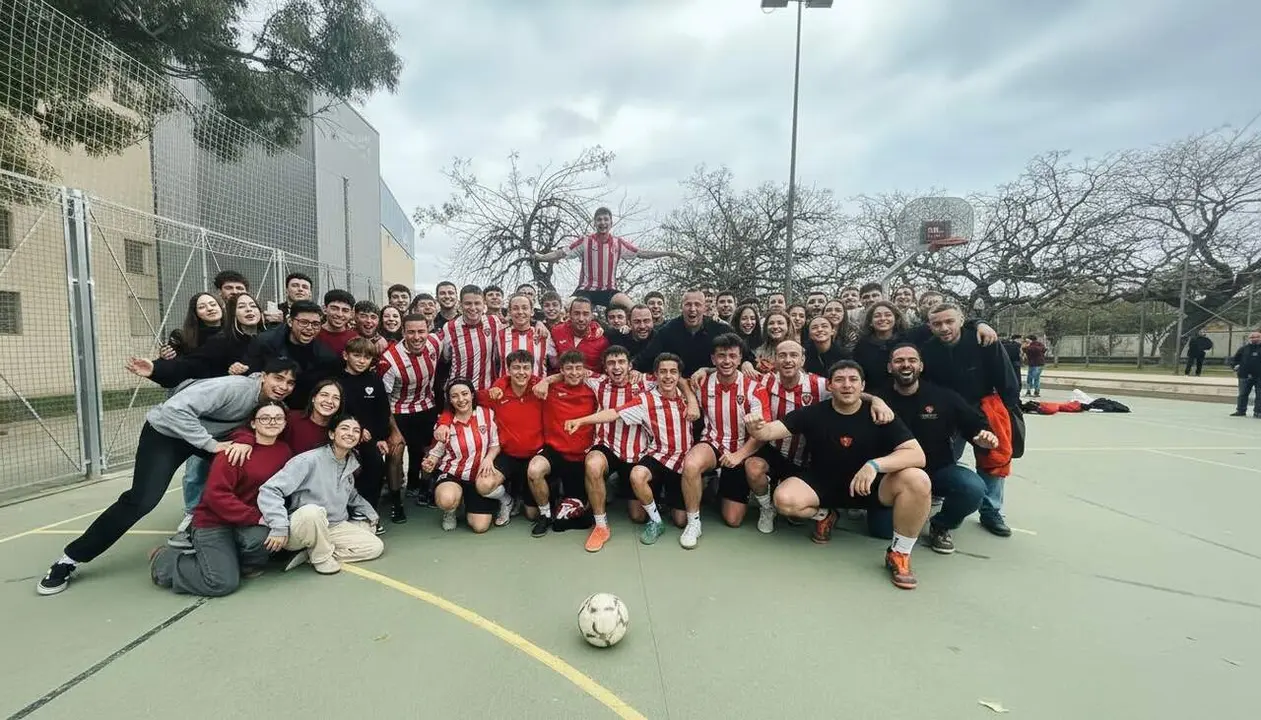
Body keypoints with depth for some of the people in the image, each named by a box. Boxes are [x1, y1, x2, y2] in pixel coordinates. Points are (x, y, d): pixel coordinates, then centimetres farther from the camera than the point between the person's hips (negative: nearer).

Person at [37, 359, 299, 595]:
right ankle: (70, 558, 5)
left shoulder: (272, 398, -12)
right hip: (165, 432, -7)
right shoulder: (233, 387, -35)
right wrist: (211, 445, -34)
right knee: (142, 500, -14)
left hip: (209, 434, 7)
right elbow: (175, 408, -38)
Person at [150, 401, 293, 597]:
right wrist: (256, 516, -24)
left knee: (263, 537, -32)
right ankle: (164, 560, 12)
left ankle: (244, 564, 5)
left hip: (252, 521, 4)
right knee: (224, 583, -16)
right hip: (214, 521, -4)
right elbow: (216, 494, -20)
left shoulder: (285, 452, -1)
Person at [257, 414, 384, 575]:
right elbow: (269, 490, -24)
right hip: (301, 526, -7)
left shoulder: (351, 464, 4)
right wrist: (279, 527, -31)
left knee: (376, 547, -4)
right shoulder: (309, 460, -19)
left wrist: (370, 514, 12)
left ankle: (308, 555, -3)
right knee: (313, 511, -39)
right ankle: (322, 558, -11)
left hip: (334, 527, 7)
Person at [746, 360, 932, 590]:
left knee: (917, 480, -28)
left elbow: (917, 455, -19)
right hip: (822, 485, 1)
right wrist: (756, 428, -41)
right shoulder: (813, 413, -10)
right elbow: (770, 431, -15)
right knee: (784, 499, -27)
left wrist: (875, 464, -37)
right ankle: (823, 515, 10)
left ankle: (899, 553, -6)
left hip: (869, 485, 0)